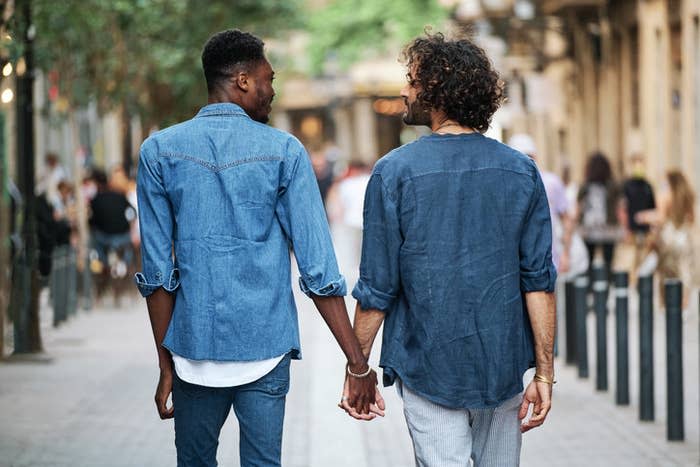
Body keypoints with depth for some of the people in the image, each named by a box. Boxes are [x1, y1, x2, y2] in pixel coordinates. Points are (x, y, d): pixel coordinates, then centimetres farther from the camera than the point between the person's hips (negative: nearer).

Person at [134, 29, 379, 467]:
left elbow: (157, 271, 0)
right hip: (266, 347, -1)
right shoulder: (284, 151, -3)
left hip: (195, 349, 1)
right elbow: (319, 268, -7)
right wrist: (358, 362, -4)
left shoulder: (159, 151, 1)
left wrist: (166, 364, 7)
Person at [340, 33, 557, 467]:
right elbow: (539, 280, -3)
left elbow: (377, 289, -7)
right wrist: (544, 373, 1)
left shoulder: (394, 173, -9)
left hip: (430, 369, -3)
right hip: (503, 367, 3)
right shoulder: (521, 171, -1)